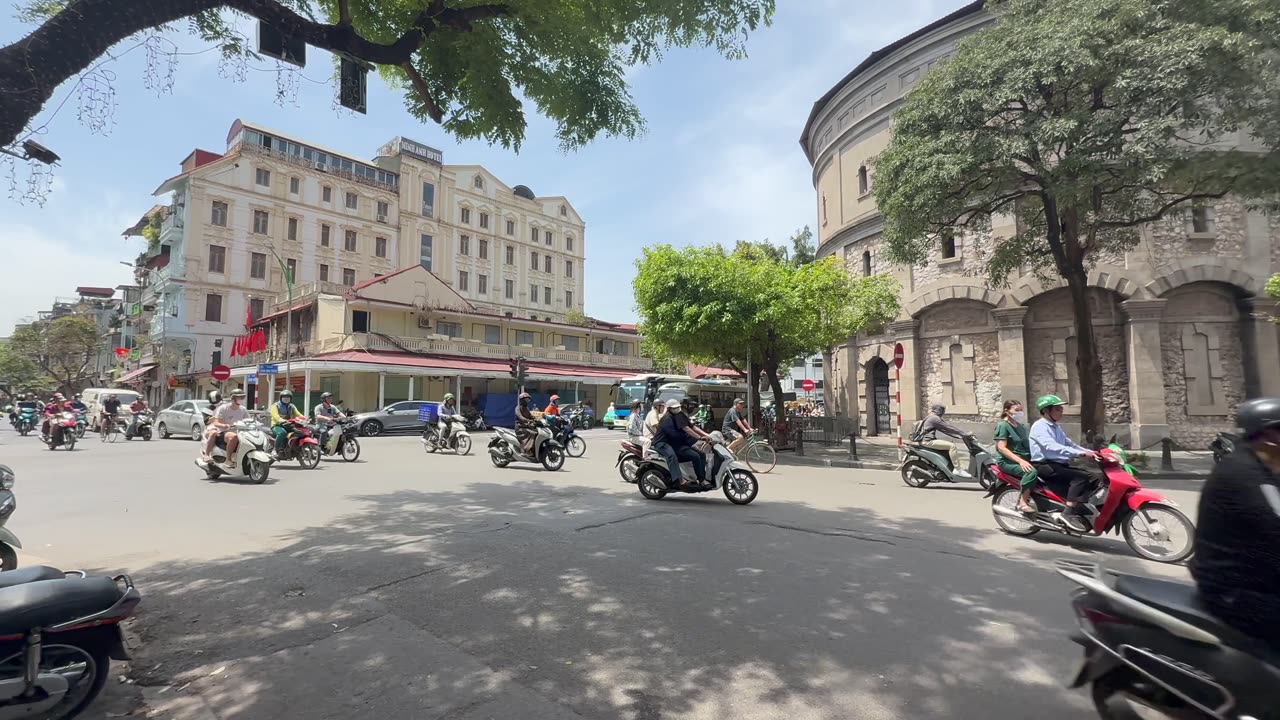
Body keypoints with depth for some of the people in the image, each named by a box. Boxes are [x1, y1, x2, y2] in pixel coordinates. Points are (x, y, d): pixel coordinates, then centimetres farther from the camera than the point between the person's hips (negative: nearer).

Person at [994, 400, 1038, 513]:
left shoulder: (1021, 426, 18)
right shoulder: (1003, 425, -7)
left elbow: (1028, 444, 23)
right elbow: (1001, 448, -15)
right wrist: (1020, 460, -25)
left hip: (1025, 459, 8)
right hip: (1008, 461, -8)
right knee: (1032, 471, -32)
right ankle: (1023, 503, -23)